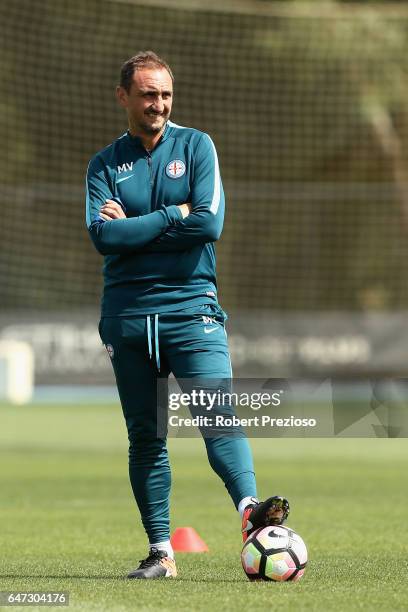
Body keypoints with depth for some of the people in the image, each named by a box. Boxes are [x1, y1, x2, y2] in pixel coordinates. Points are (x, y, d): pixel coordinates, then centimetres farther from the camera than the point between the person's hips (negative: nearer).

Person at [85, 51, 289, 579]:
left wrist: (133, 227, -4)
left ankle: (249, 510, -36)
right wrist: (173, 217, -8)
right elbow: (102, 235, -7)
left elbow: (210, 222, -8)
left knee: (218, 413, -20)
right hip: (126, 312, 2)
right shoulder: (105, 164, 9)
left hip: (190, 305, -2)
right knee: (144, 435, 4)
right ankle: (160, 551, 7)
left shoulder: (195, 146, 6)